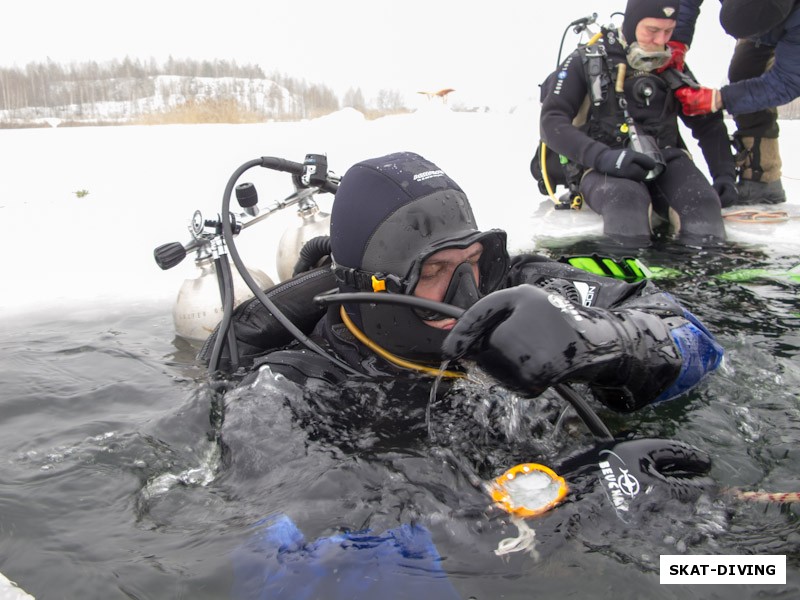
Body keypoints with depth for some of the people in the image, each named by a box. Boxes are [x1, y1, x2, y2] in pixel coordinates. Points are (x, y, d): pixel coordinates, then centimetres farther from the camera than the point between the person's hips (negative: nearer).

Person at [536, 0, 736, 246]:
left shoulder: (672, 67, 15)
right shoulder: (586, 62, 2)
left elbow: (709, 124, 21)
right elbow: (551, 122, -8)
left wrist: (725, 174, 5)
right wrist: (603, 157, -23)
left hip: (664, 162, 4)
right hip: (602, 170, -4)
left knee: (702, 202, -29)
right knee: (627, 198, -38)